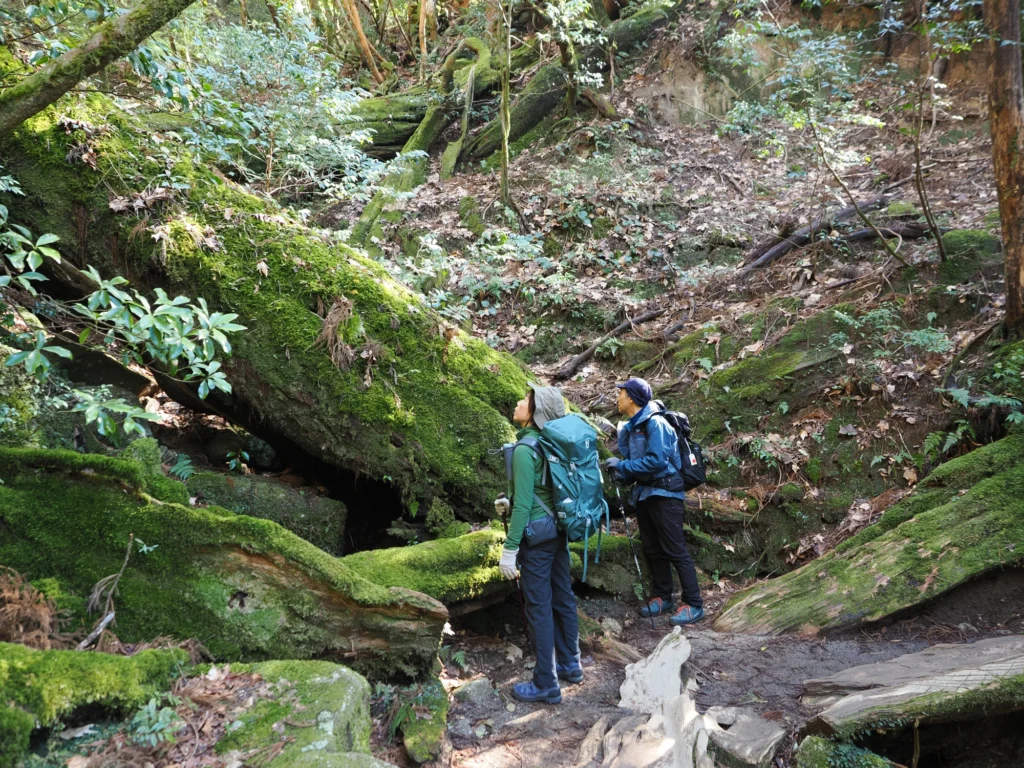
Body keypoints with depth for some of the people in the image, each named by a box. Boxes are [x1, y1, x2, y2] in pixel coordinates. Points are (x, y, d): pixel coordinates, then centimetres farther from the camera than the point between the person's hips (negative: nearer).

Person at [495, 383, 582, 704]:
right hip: (557, 528, 9)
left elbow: (523, 504, -20)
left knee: (539, 608, 0)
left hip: (536, 533, -9)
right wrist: (511, 502, 23)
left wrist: (509, 548, -16)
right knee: (563, 598, 18)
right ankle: (570, 665, 32)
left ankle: (546, 685, 8)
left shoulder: (525, 449, -19)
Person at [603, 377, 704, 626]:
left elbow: (656, 461, -25)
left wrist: (621, 465, -19)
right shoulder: (630, 428, 10)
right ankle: (663, 597, 25)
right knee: (652, 549, 13)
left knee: (675, 550, -6)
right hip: (643, 493, 9)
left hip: (664, 494, -9)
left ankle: (694, 604, 0)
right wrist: (620, 473, -6)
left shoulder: (655, 423, -16)